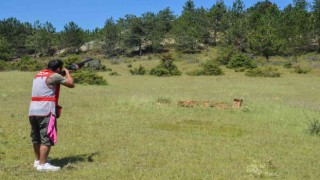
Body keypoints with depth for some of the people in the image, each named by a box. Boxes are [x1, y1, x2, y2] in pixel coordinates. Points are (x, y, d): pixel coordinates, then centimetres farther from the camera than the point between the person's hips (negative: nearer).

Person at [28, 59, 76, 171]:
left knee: (36, 138, 18)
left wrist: (64, 73, 29)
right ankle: (42, 164, -4)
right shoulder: (54, 76, -7)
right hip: (45, 112, -8)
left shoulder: (39, 75, 18)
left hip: (33, 111, 9)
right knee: (46, 138, -4)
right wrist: (67, 72, 15)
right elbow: (71, 84, -1)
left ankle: (37, 161, 29)